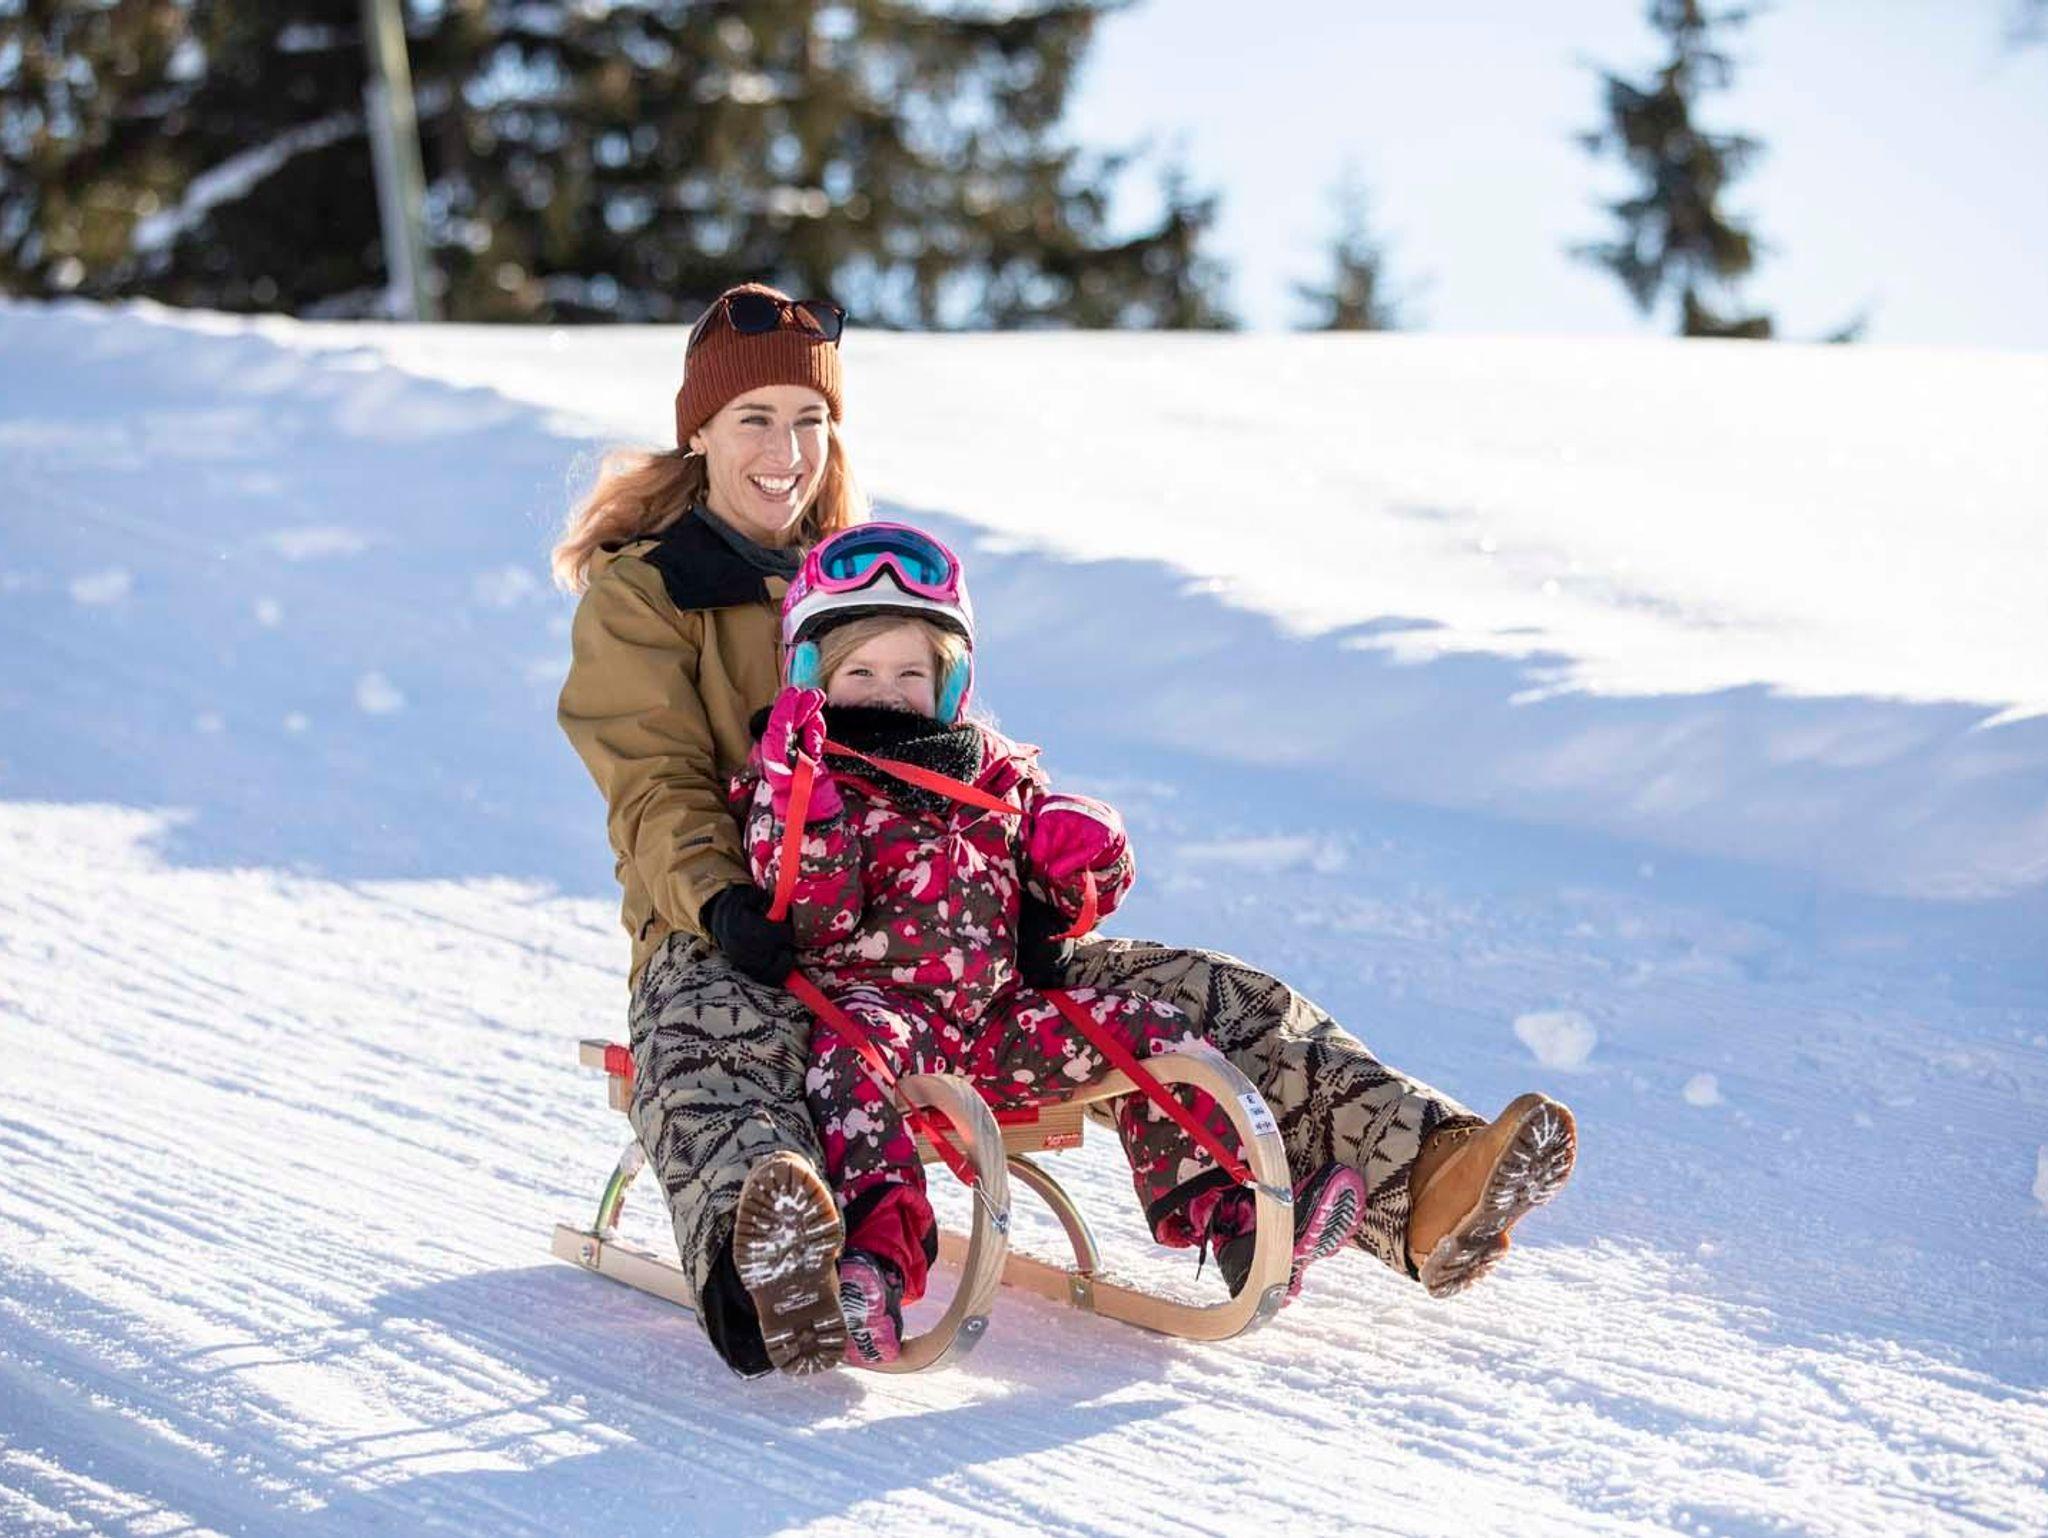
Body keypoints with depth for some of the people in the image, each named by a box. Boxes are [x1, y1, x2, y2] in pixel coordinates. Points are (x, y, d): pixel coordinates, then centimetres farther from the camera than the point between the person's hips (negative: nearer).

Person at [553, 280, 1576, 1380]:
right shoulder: (637, 596, 6)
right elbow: (656, 793, -7)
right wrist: (723, 901, -28)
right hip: (729, 938, -5)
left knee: (1206, 1001, -12)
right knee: (705, 1053, -45)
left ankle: (1416, 1180, -26)